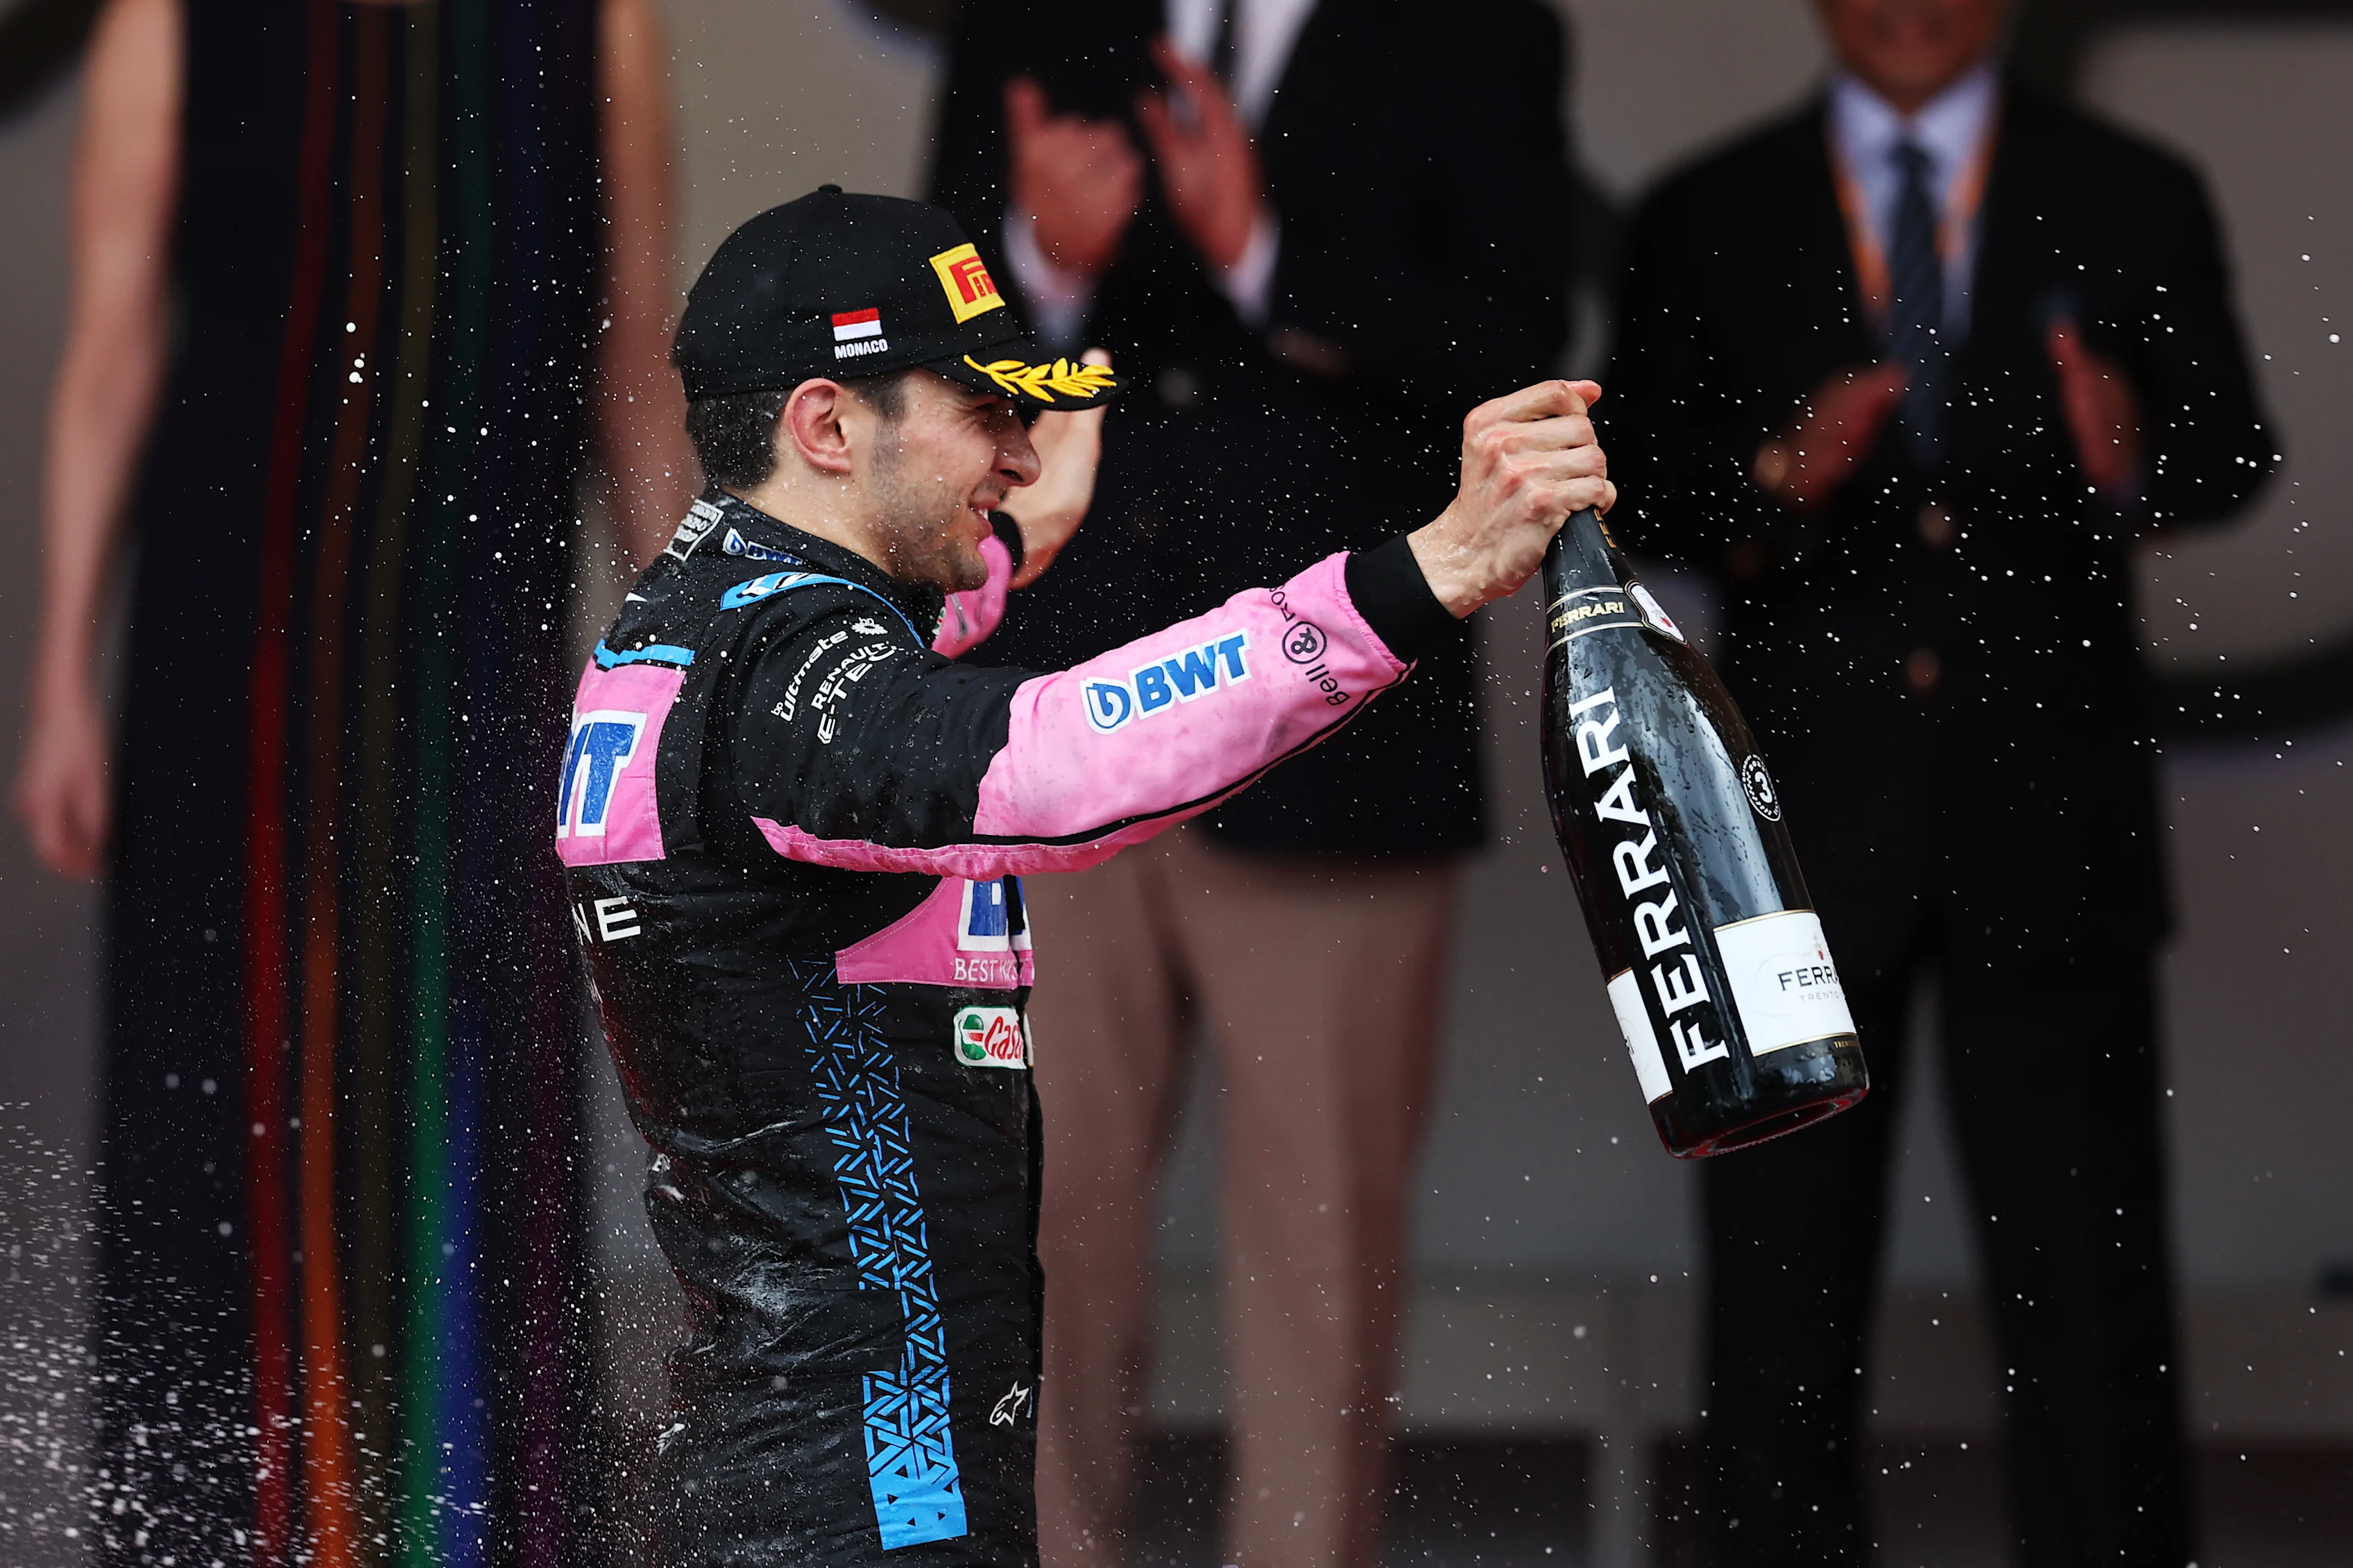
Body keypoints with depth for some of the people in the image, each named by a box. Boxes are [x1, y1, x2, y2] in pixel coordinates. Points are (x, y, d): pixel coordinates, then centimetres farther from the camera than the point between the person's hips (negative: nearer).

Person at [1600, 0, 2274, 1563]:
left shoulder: (2135, 203, 8)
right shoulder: (1704, 226, 8)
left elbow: (2233, 446, 1)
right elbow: (1634, 495, 3)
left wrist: (2138, 460, -22)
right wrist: (1769, 482, -18)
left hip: (2049, 823, -1)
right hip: (1802, 824, 1)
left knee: (2089, 1280, -2)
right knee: (1783, 1285, 5)